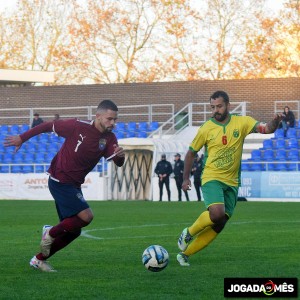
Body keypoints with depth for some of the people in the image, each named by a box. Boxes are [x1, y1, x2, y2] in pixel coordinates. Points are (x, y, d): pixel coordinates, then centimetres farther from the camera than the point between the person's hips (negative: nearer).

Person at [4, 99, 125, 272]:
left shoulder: (109, 138, -2)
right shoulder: (78, 127, -18)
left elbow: (118, 163, -13)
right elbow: (48, 126, -7)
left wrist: (120, 156, -37)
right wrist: (22, 138, -3)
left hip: (73, 185, 7)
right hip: (60, 181, -7)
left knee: (73, 230, 11)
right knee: (86, 216, -22)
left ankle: (39, 260, 25)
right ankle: (51, 233, 1)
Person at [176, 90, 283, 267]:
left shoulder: (242, 122, -1)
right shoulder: (206, 129, -4)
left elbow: (266, 129, -12)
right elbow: (191, 153, 8)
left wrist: (275, 122, -34)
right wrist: (186, 178, 7)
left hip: (232, 182, 3)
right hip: (212, 179, -3)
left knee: (218, 226, 2)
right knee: (217, 213, -29)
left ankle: (185, 254, 13)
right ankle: (189, 233, -3)